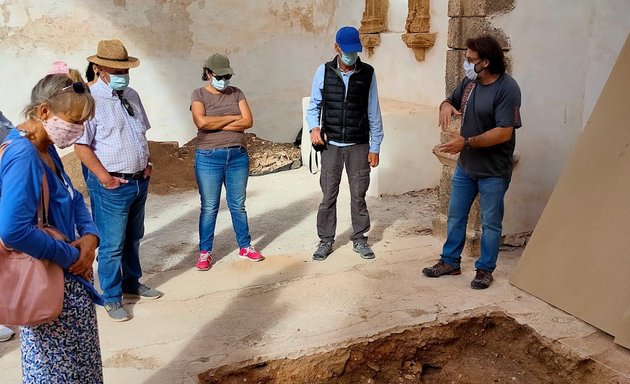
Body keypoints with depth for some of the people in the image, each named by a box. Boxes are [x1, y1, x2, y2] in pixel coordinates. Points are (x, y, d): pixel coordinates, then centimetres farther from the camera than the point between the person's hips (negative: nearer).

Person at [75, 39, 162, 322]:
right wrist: (103, 176, -19)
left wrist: (146, 162, 9)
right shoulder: (91, 100, -14)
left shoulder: (132, 96, 10)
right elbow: (81, 146, -16)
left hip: (139, 181, 7)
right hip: (111, 185, -7)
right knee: (112, 244, 1)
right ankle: (112, 298, 16)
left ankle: (131, 283, 38)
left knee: (133, 238, 20)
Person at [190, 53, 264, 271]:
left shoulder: (236, 93, 7)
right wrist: (232, 117, -11)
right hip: (209, 157, -2)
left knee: (238, 205, 12)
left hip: (238, 156, 3)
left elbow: (248, 122, -6)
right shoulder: (199, 95, -1)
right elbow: (201, 122, -19)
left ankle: (245, 247, 24)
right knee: (209, 208, 4)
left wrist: (216, 124, -12)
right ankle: (204, 252, 15)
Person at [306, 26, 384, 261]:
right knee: (328, 195, 6)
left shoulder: (367, 73, -3)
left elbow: (373, 113, 0)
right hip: (331, 145, 0)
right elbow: (314, 105, 6)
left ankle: (359, 239, 22)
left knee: (358, 195, 8)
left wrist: (375, 147, -1)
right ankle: (326, 241, 19)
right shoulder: (324, 72, -2)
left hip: (359, 145, 0)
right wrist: (314, 127, -14)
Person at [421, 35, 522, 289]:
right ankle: (450, 262, 31)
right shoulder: (469, 81, 1)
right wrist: (446, 105, -7)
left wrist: (466, 142, -27)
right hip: (465, 166, 7)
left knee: (490, 223, 8)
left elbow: (504, 132, -26)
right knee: (455, 216, 16)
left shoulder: (507, 89, -21)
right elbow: (453, 100, 18)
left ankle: (485, 269, 23)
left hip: (493, 172, -7)